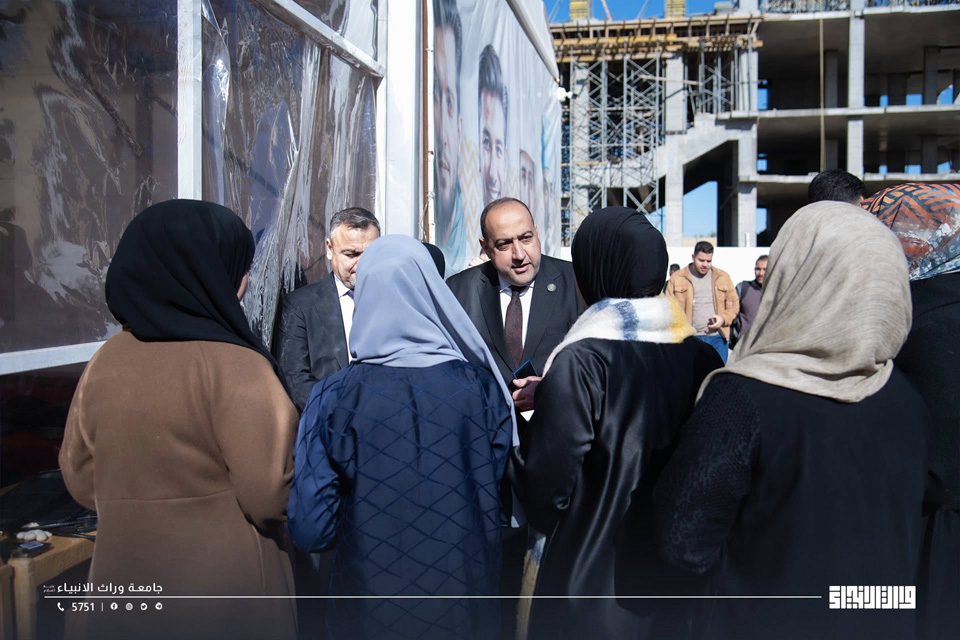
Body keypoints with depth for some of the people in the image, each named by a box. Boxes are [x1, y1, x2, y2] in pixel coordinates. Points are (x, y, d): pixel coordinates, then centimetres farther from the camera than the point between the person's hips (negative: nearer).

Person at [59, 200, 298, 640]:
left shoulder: (103, 362, -4)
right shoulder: (234, 364, -22)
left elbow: (81, 480, 6)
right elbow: (269, 497, -21)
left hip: (123, 585, 5)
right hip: (226, 595, -5)